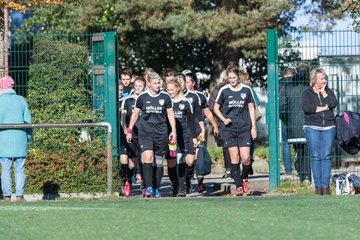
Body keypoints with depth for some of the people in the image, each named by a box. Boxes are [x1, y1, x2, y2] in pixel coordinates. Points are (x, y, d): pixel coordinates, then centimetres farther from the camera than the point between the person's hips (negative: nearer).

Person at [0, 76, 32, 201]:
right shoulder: (21, 100, 5)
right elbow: (28, 120, 7)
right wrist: (28, 137, 15)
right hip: (20, 140, 2)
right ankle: (20, 195, 0)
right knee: (19, 170, 5)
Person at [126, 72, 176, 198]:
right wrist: (129, 130, 9)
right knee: (147, 156, -20)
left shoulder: (165, 97, 4)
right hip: (145, 132, -2)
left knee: (158, 160, 5)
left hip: (161, 134, 2)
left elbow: (170, 114, 11)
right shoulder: (142, 97, 2)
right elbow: (135, 114, 12)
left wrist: (173, 131, 5)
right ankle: (148, 187, -21)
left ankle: (156, 188, 17)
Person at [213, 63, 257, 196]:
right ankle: (239, 186, 0)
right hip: (229, 129, 0)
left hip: (244, 128, 0)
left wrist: (253, 127, 7)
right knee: (234, 157, -5)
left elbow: (251, 109, 11)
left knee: (245, 157, -9)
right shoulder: (224, 90, 1)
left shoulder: (246, 90, 4)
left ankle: (244, 178, 19)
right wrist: (223, 119, -7)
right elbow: (216, 108, 10)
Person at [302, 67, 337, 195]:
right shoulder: (307, 92, 4)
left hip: (328, 128, 2)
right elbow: (306, 107, -12)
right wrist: (322, 108, -7)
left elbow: (333, 104, -5)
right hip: (312, 127, -2)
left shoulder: (329, 91, 13)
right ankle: (318, 186, -2)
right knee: (315, 157, -5)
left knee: (326, 156, -3)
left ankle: (325, 185, -2)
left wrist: (324, 93, -2)